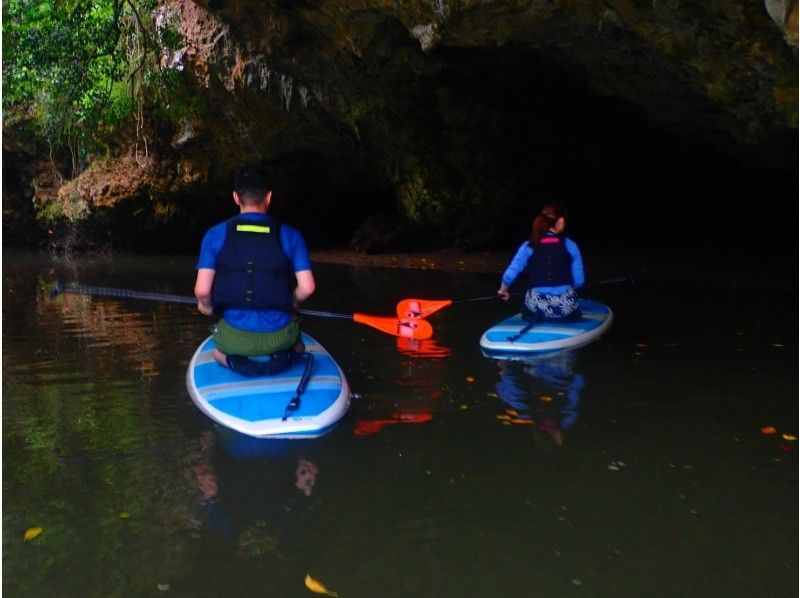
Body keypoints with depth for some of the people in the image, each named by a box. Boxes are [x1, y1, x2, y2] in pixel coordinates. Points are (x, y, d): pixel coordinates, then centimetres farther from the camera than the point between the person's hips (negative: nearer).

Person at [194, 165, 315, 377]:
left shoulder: (216, 234, -3)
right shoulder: (290, 235, -2)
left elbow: (202, 290, -10)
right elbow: (307, 288, -8)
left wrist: (206, 305, 14)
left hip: (235, 338, 0)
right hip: (279, 335, 0)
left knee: (219, 352, 37)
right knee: (296, 345, 37)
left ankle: (234, 360, 3)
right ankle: (283, 355, 2)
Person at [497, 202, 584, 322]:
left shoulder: (528, 247, -1)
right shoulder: (570, 246, -2)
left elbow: (509, 275, -3)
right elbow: (578, 282, 0)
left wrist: (503, 290, 18)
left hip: (536, 311, 0)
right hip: (565, 310, 0)